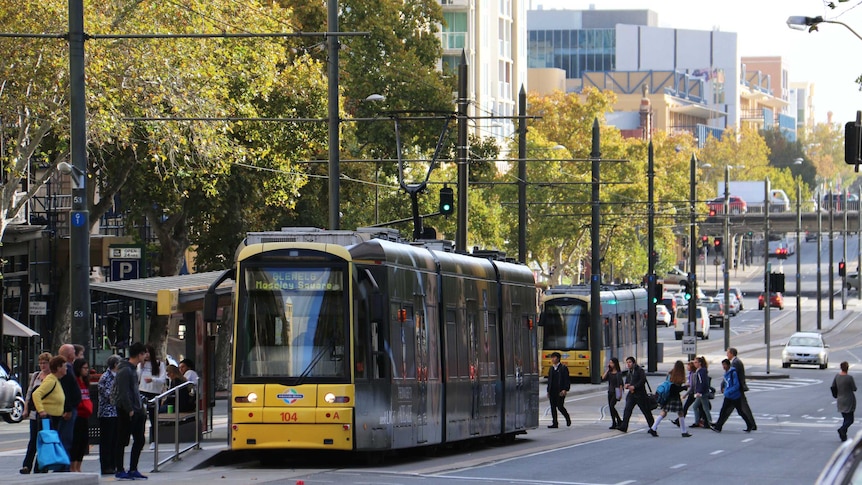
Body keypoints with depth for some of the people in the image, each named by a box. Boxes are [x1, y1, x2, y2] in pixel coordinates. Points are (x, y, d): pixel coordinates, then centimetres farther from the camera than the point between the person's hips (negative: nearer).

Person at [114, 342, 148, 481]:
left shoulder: (133, 369, 15)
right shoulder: (125, 370, -15)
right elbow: (123, 393, -19)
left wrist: (141, 407, 15)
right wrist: (130, 410, -20)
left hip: (136, 410, 10)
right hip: (126, 412, -10)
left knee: (139, 440, 10)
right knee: (123, 441, -1)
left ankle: (133, 470, 16)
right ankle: (119, 470, 5)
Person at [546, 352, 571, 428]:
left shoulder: (563, 368, -3)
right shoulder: (551, 369, 16)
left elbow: (567, 380, -7)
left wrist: (565, 390, -18)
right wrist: (548, 391, 14)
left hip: (560, 391, -6)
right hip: (552, 391, 6)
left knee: (560, 406, -8)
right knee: (553, 407, 2)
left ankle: (567, 418, 16)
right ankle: (554, 423, 6)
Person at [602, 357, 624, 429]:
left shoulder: (618, 372, -7)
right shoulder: (609, 372, 9)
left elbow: (620, 383, -10)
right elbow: (603, 378, -3)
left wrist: (620, 393, -15)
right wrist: (607, 370, -2)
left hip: (616, 391, -7)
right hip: (610, 391, 7)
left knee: (612, 406, -17)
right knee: (610, 407, 4)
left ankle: (619, 421, -5)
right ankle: (614, 424, 11)